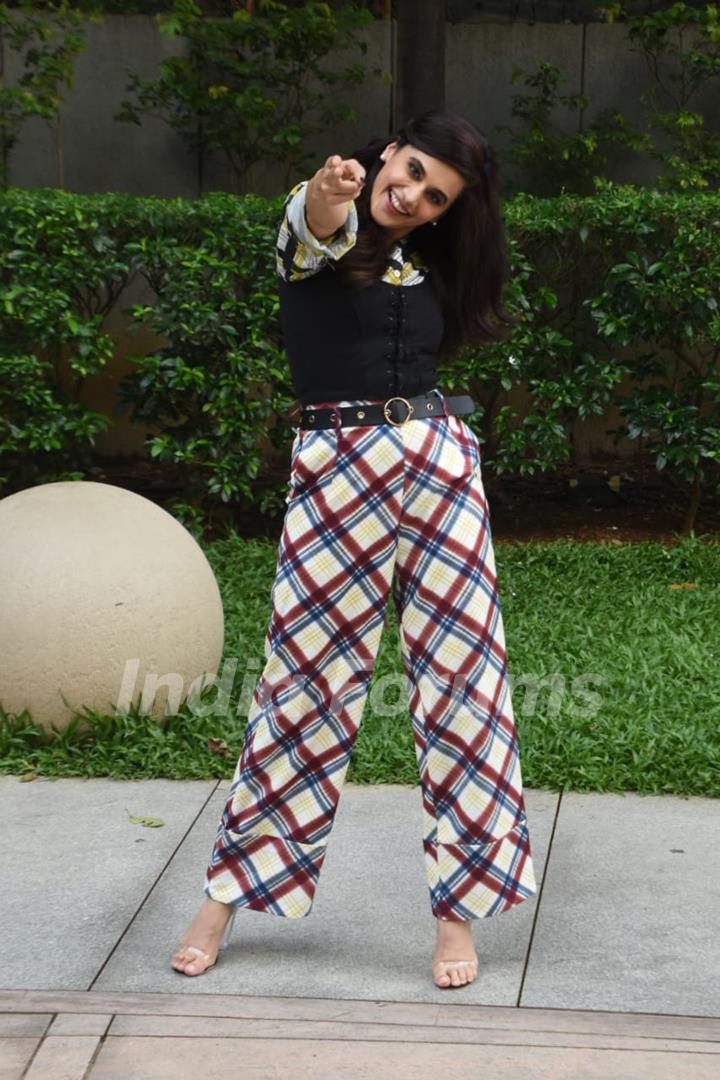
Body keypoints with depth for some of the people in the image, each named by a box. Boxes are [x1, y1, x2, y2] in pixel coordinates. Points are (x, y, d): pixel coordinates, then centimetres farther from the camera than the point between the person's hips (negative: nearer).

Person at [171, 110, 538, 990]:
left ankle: (458, 905, 10)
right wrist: (326, 197, -48)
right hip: (336, 469, -4)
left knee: (460, 676, 0)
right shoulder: (316, 228, -2)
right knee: (307, 678, -2)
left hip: (439, 462, 5)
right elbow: (314, 232, -28)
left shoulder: (432, 261, 16)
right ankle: (230, 891, 15)